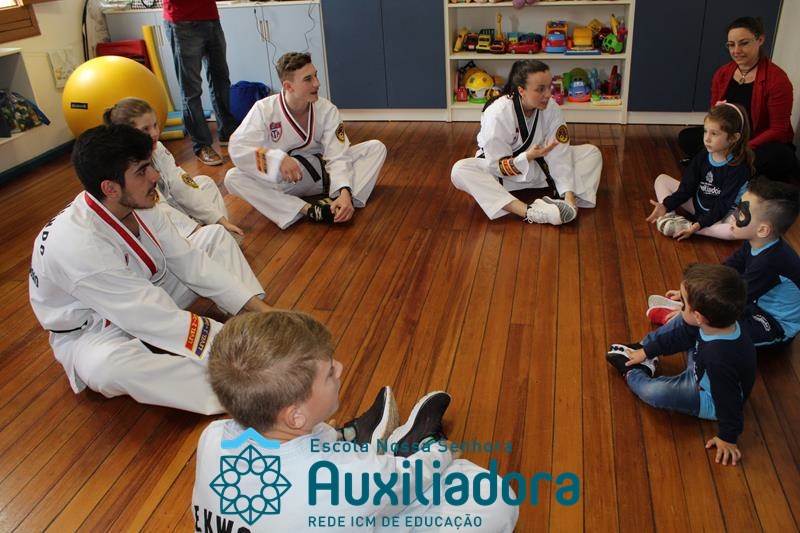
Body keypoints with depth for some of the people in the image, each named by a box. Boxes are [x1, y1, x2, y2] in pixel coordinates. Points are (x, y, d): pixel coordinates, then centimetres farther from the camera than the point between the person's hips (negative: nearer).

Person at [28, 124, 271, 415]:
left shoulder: (137, 205, -13)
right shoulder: (75, 244, -36)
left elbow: (191, 262, -10)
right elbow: (159, 321, -36)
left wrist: (261, 309, -17)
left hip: (147, 297, 8)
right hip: (92, 332, -7)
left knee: (216, 236, 0)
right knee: (105, 365, -44)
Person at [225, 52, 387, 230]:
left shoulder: (327, 110, -15)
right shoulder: (264, 109, -17)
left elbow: (337, 156, -22)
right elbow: (238, 148, -24)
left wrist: (344, 193, -41)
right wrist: (278, 159, -42)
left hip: (322, 174, 1)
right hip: (281, 179, -1)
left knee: (376, 148, -14)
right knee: (233, 178, -29)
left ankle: (334, 202, -35)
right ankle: (309, 210, -39)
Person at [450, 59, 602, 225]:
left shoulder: (551, 108, -17)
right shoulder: (497, 114, -28)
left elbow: (559, 154, -18)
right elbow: (498, 166, -23)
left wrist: (569, 194, -30)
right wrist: (528, 157, -40)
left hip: (540, 167, 4)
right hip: (503, 175, -4)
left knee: (591, 152, -10)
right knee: (460, 171, -35)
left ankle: (559, 204, -33)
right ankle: (529, 212, -47)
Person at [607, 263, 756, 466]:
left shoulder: (719, 357, -46)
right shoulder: (717, 322, -23)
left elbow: (728, 400, -34)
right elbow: (683, 334, -5)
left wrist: (728, 437, -20)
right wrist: (647, 350, 3)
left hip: (711, 399, -8)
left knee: (653, 392, -22)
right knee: (680, 324, 7)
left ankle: (632, 372, 10)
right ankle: (641, 349, 21)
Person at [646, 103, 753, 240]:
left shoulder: (739, 167, -21)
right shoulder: (701, 158, -5)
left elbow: (723, 204, -25)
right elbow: (686, 188, -5)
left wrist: (698, 225, -34)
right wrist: (665, 206, -22)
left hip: (721, 214, -5)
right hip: (697, 203, 5)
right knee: (662, 179, 0)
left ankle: (685, 226, -31)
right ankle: (670, 218, -22)